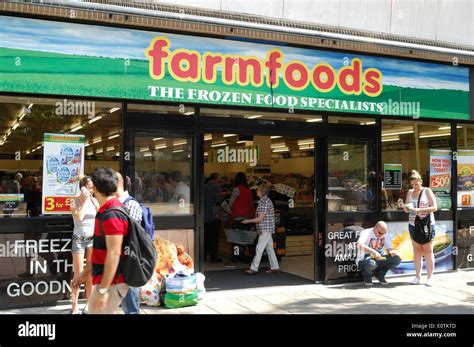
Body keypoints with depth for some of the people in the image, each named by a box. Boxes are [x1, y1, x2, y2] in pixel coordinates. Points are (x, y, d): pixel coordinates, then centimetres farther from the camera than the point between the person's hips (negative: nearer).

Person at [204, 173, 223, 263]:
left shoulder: (204, 187, 8)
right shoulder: (216, 186, -10)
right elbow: (218, 199, -18)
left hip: (204, 216, 6)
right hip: (213, 216, -6)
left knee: (205, 236, 14)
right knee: (214, 237, 1)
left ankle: (203, 255, 17)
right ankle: (213, 257, 2)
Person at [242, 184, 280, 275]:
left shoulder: (265, 202, -17)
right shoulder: (266, 200, 15)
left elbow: (260, 218, -19)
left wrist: (248, 221, -11)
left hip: (266, 229, -10)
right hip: (267, 230, 10)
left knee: (259, 248, -9)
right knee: (269, 248, 13)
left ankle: (254, 268, -7)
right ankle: (275, 267, 19)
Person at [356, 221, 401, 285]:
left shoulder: (385, 235, 3)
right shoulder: (366, 233, -17)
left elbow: (389, 248, 7)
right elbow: (359, 245, -35)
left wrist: (391, 252, -18)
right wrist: (373, 251, -46)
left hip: (379, 259, 6)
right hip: (364, 260, -6)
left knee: (397, 259, -15)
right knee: (371, 263, -41)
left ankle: (379, 274, 5)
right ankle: (367, 275, -3)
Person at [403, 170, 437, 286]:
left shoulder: (427, 191, -3)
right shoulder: (410, 192, 10)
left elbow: (434, 207, -9)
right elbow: (406, 209, 15)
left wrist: (420, 210, -21)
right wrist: (406, 207, -9)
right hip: (413, 225, 4)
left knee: (427, 251, -1)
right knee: (417, 250, 5)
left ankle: (429, 277, 3)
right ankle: (418, 276, 10)